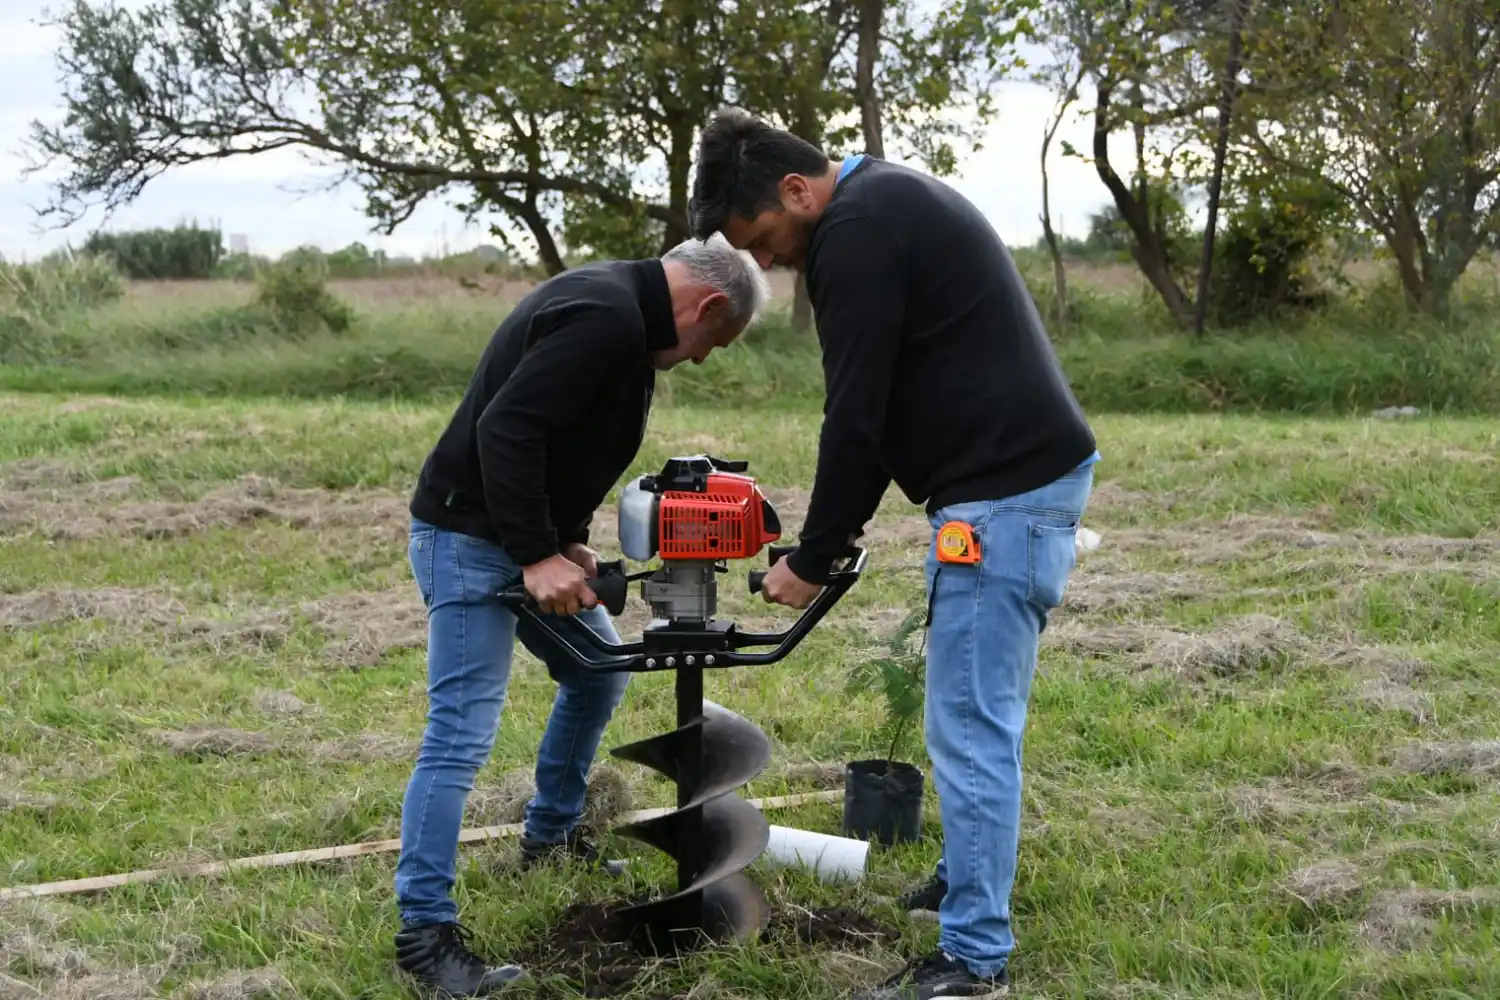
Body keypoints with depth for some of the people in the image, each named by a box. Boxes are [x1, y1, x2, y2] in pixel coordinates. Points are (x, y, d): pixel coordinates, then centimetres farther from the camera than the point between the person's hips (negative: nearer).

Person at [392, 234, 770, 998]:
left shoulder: (615, 305, 11)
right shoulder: (607, 318, -22)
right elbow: (505, 429, -29)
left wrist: (564, 540, 6)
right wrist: (537, 554, -27)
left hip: (525, 535, 11)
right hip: (471, 538, -11)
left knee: (598, 674, 23)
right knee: (461, 735, -11)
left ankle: (549, 836, 38)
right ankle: (423, 932, -7)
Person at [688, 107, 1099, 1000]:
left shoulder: (854, 232, -15)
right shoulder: (890, 200, 18)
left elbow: (856, 414, -14)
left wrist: (813, 559, -3)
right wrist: (848, 521, 24)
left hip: (1005, 491, -11)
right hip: (1032, 472, 11)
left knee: (970, 723, -6)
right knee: (978, 707, 23)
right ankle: (971, 874, 37)